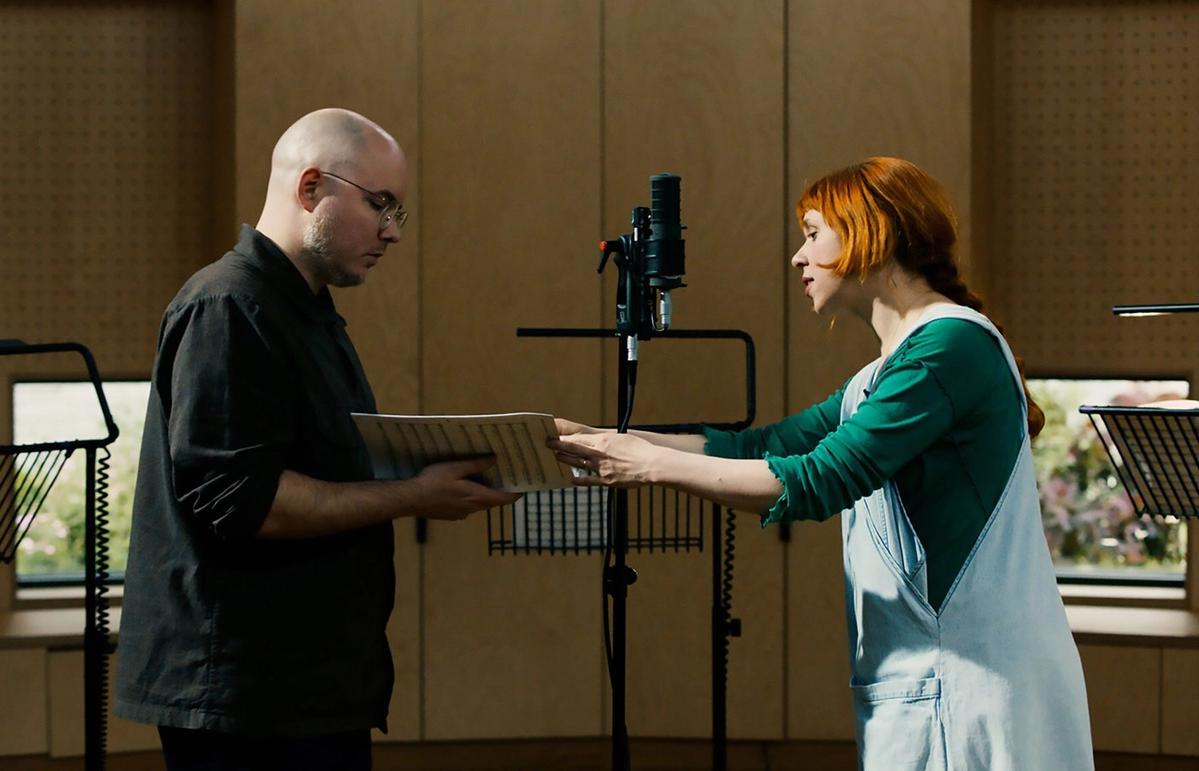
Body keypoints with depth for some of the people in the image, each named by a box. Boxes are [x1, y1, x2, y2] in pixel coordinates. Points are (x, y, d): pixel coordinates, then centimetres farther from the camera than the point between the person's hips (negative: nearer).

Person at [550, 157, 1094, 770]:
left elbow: (817, 483, -18)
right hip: (920, 685, 9)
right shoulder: (881, 377, 19)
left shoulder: (952, 344, -12)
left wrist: (653, 464, -14)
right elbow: (761, 449, 16)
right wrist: (600, 442, 10)